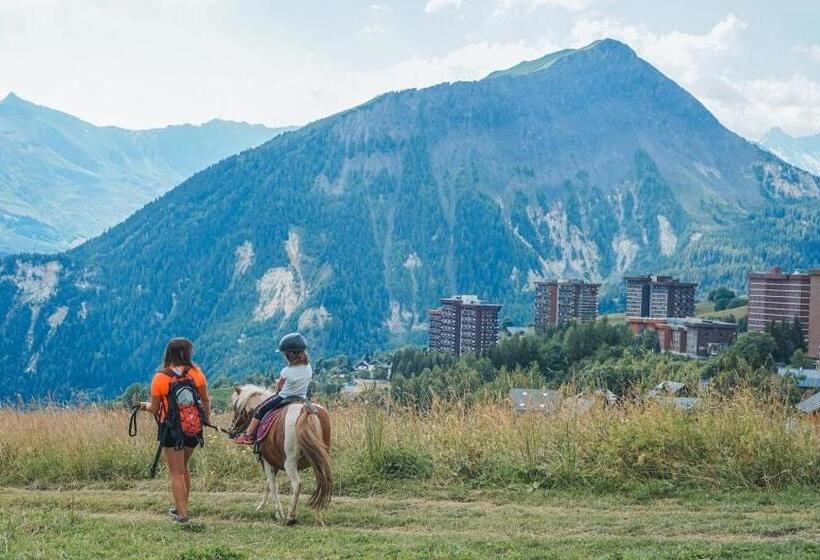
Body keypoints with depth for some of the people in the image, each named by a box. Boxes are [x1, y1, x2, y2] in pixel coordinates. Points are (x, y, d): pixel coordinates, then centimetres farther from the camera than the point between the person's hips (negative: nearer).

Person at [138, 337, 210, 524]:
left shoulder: (160, 378, -12)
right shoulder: (196, 373, -7)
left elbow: (154, 409, -5)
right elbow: (206, 401, 0)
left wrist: (143, 405, 16)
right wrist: (206, 418, 16)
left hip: (171, 429, -3)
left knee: (176, 472, 7)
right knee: (183, 467, 23)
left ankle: (182, 514, 7)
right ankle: (181, 506, 31)